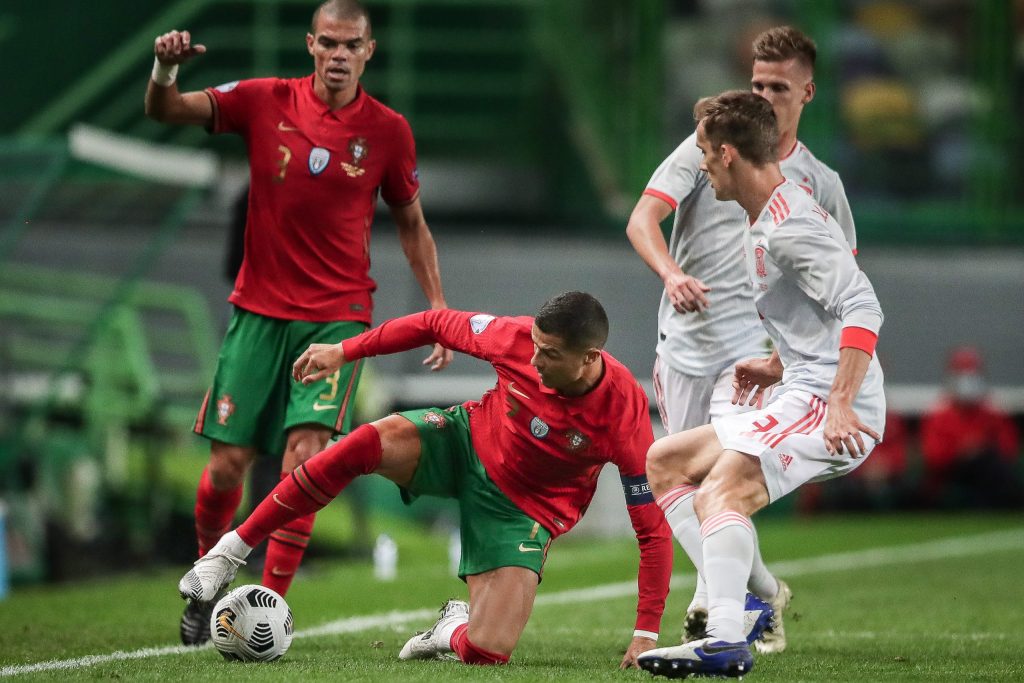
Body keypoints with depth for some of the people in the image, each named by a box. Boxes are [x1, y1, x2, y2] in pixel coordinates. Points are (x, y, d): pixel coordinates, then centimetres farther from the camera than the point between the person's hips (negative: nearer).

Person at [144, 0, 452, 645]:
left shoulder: (388, 131, 0)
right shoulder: (266, 102, -2)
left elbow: (411, 223, 12)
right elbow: (164, 110, -4)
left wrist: (438, 308, 5)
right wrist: (166, 68, -27)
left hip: (338, 314, -1)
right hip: (259, 308, 1)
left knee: (305, 453, -17)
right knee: (228, 461, -1)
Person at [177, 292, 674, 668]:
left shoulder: (624, 415, -29)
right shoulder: (519, 338, -23)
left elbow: (654, 528, -21)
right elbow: (437, 325, -3)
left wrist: (646, 636, -24)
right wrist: (344, 351, -1)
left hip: (527, 509, -2)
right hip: (469, 440, 2)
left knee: (486, 654, -21)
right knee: (371, 442, -31)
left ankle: (456, 627, 20)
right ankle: (232, 552, -18)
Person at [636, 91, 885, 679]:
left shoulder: (790, 226, -14)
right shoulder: (766, 223, 18)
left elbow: (862, 309, -24)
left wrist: (840, 402, -31)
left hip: (827, 406, -11)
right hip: (803, 396, 11)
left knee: (719, 493, -29)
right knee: (663, 464, 16)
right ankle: (739, 602, 1)